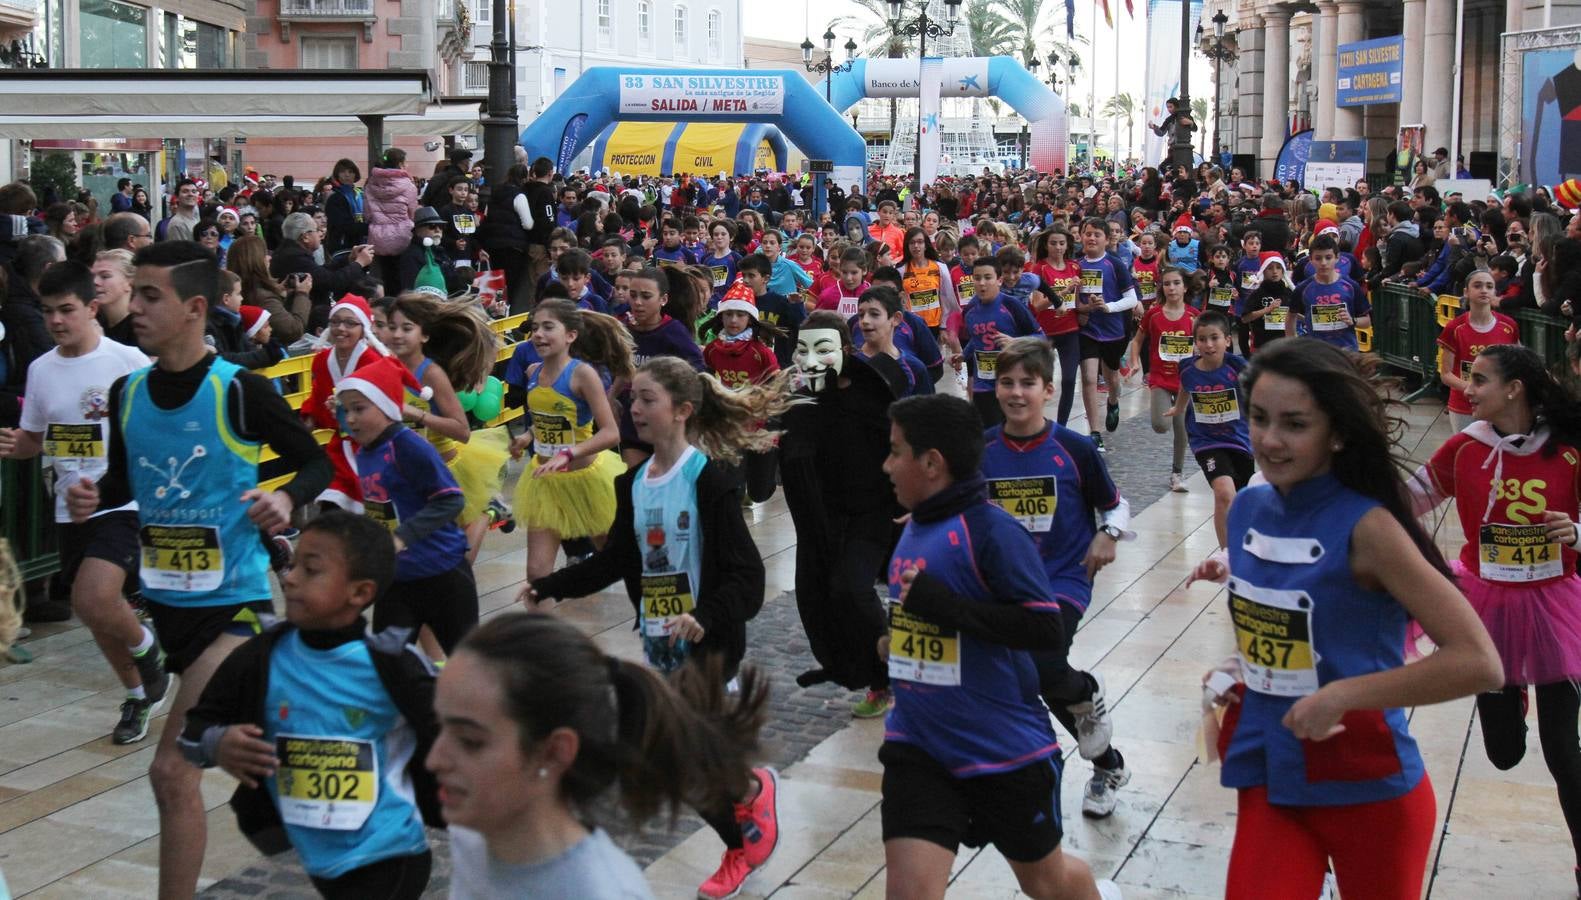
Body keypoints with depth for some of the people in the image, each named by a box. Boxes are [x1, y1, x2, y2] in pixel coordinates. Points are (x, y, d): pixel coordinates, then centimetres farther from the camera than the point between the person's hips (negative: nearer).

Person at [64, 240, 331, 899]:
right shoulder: (127, 392, 3)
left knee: (172, 771, -10)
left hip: (232, 599, -6)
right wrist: (96, 496, -4)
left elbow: (316, 462, -3)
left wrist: (287, 499, -22)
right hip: (163, 597, 6)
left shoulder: (239, 391, -13)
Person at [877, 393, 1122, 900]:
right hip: (918, 744, 6)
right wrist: (896, 639, 9)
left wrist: (940, 604, -28)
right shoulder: (915, 527, 5)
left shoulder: (990, 530, -19)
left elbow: (1046, 630, -26)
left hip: (1005, 746, -6)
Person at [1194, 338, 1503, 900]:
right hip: (1267, 776, 5)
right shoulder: (1248, 508, 0)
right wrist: (1237, 671, 1)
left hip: (1367, 789, -4)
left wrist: (1341, 695, -25)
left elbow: (1478, 663, -24)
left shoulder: (1365, 527, -19)